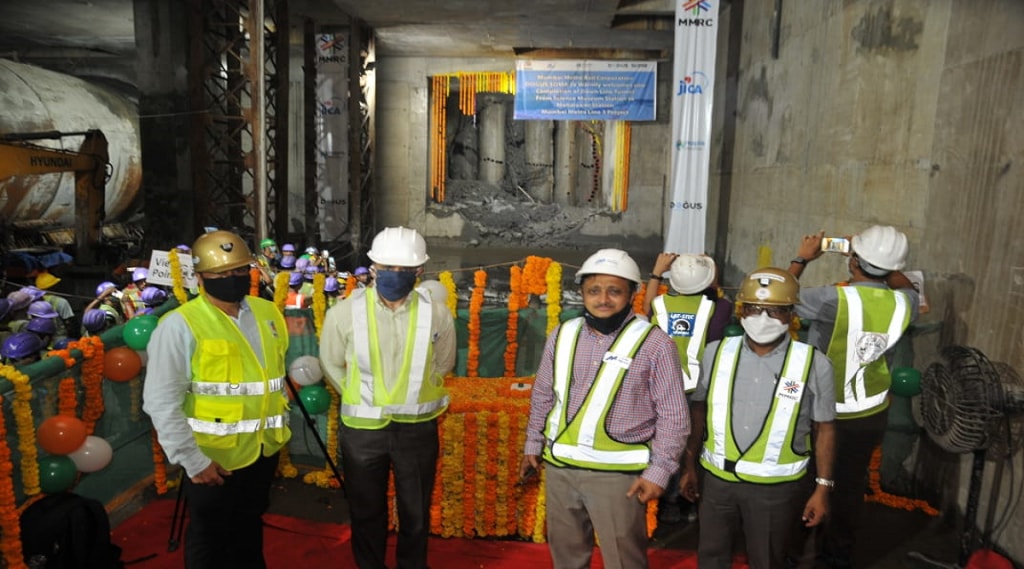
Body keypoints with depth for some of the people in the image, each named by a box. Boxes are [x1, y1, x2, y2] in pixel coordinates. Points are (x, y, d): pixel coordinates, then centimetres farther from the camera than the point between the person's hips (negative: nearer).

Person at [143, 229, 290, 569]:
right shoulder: (180, 325, -17)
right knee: (209, 541, 16)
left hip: (264, 452, 5)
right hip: (213, 459, -5)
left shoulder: (268, 313, 2)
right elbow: (162, 403, -18)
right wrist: (193, 461, -18)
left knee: (250, 534, 25)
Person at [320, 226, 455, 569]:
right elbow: (333, 367, 4)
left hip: (418, 428, 0)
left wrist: (412, 398, 8)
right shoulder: (344, 313, -11)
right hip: (362, 428, 0)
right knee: (366, 512, 18)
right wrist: (363, 401, 7)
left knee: (416, 513, 17)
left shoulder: (437, 315, -9)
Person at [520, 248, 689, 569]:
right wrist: (533, 445, 15)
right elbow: (543, 397, 14)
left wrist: (658, 471, -11)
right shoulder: (562, 335, 3)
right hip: (560, 468, 5)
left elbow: (673, 417, -7)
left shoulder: (654, 343, -10)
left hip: (618, 473, -4)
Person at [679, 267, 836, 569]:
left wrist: (822, 488, -3)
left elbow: (824, 429, -2)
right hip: (717, 479, 2)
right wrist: (689, 466, 8)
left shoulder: (813, 363, -8)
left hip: (777, 487, -2)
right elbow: (699, 412, 6)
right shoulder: (716, 353, -2)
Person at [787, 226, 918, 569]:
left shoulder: (834, 299, -28)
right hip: (871, 414, 4)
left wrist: (802, 259, -1)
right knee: (851, 483, 20)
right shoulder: (903, 303, -12)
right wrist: (885, 263, 11)